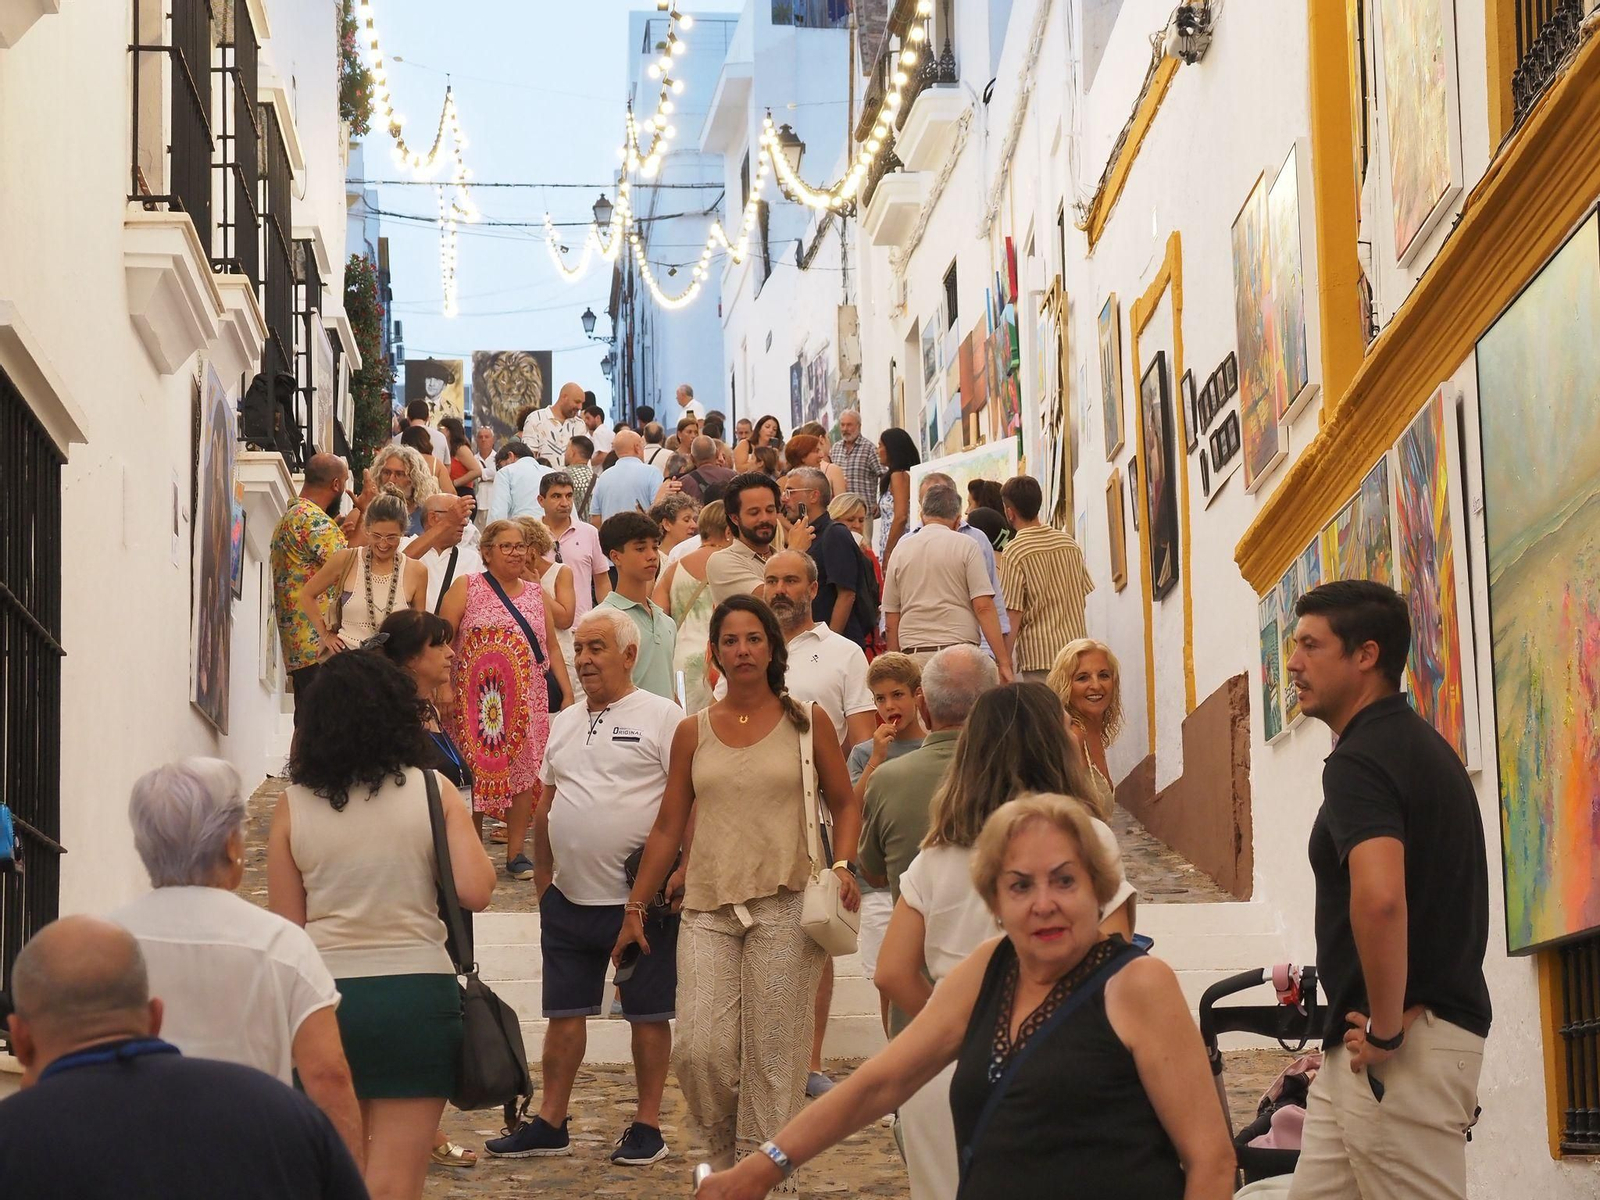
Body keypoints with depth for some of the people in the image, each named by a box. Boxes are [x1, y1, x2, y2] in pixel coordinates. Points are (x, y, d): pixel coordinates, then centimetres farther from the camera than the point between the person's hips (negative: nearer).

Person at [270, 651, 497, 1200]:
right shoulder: (432, 792, -2)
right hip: (416, 992, -2)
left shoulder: (293, 806, 2)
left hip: (325, 992, 2)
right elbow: (475, 892, -10)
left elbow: (286, 927, 3)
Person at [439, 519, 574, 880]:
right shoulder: (466, 587, 1)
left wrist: (568, 693, 8)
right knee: (475, 771, -2)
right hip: (477, 699, -4)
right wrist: (443, 688, -13)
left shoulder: (536, 594, 14)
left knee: (525, 770, 1)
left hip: (528, 699, 4)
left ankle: (516, 853, 8)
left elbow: (552, 647, 17)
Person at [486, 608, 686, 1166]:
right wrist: (542, 878, 17)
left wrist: (682, 869, -19)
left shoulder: (661, 718, -6)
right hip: (569, 900, 6)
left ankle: (647, 1126, 12)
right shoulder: (564, 724, 15)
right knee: (564, 1013, 9)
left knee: (648, 1015, 3)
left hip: (642, 900, -6)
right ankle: (550, 1125, 16)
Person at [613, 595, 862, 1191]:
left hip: (784, 909, -2)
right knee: (700, 1048, -9)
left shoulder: (806, 722, 5)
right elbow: (668, 827, 14)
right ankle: (728, 1154, 17)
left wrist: (842, 864, -7)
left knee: (772, 1054, -3)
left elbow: (845, 805, 11)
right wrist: (635, 907, 14)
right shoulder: (692, 732, 10)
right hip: (708, 911, 2)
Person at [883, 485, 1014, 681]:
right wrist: (1003, 661, -5)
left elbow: (891, 621, 13)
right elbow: (984, 608, -6)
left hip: (914, 656, 3)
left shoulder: (901, 550, 11)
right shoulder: (965, 546, 1)